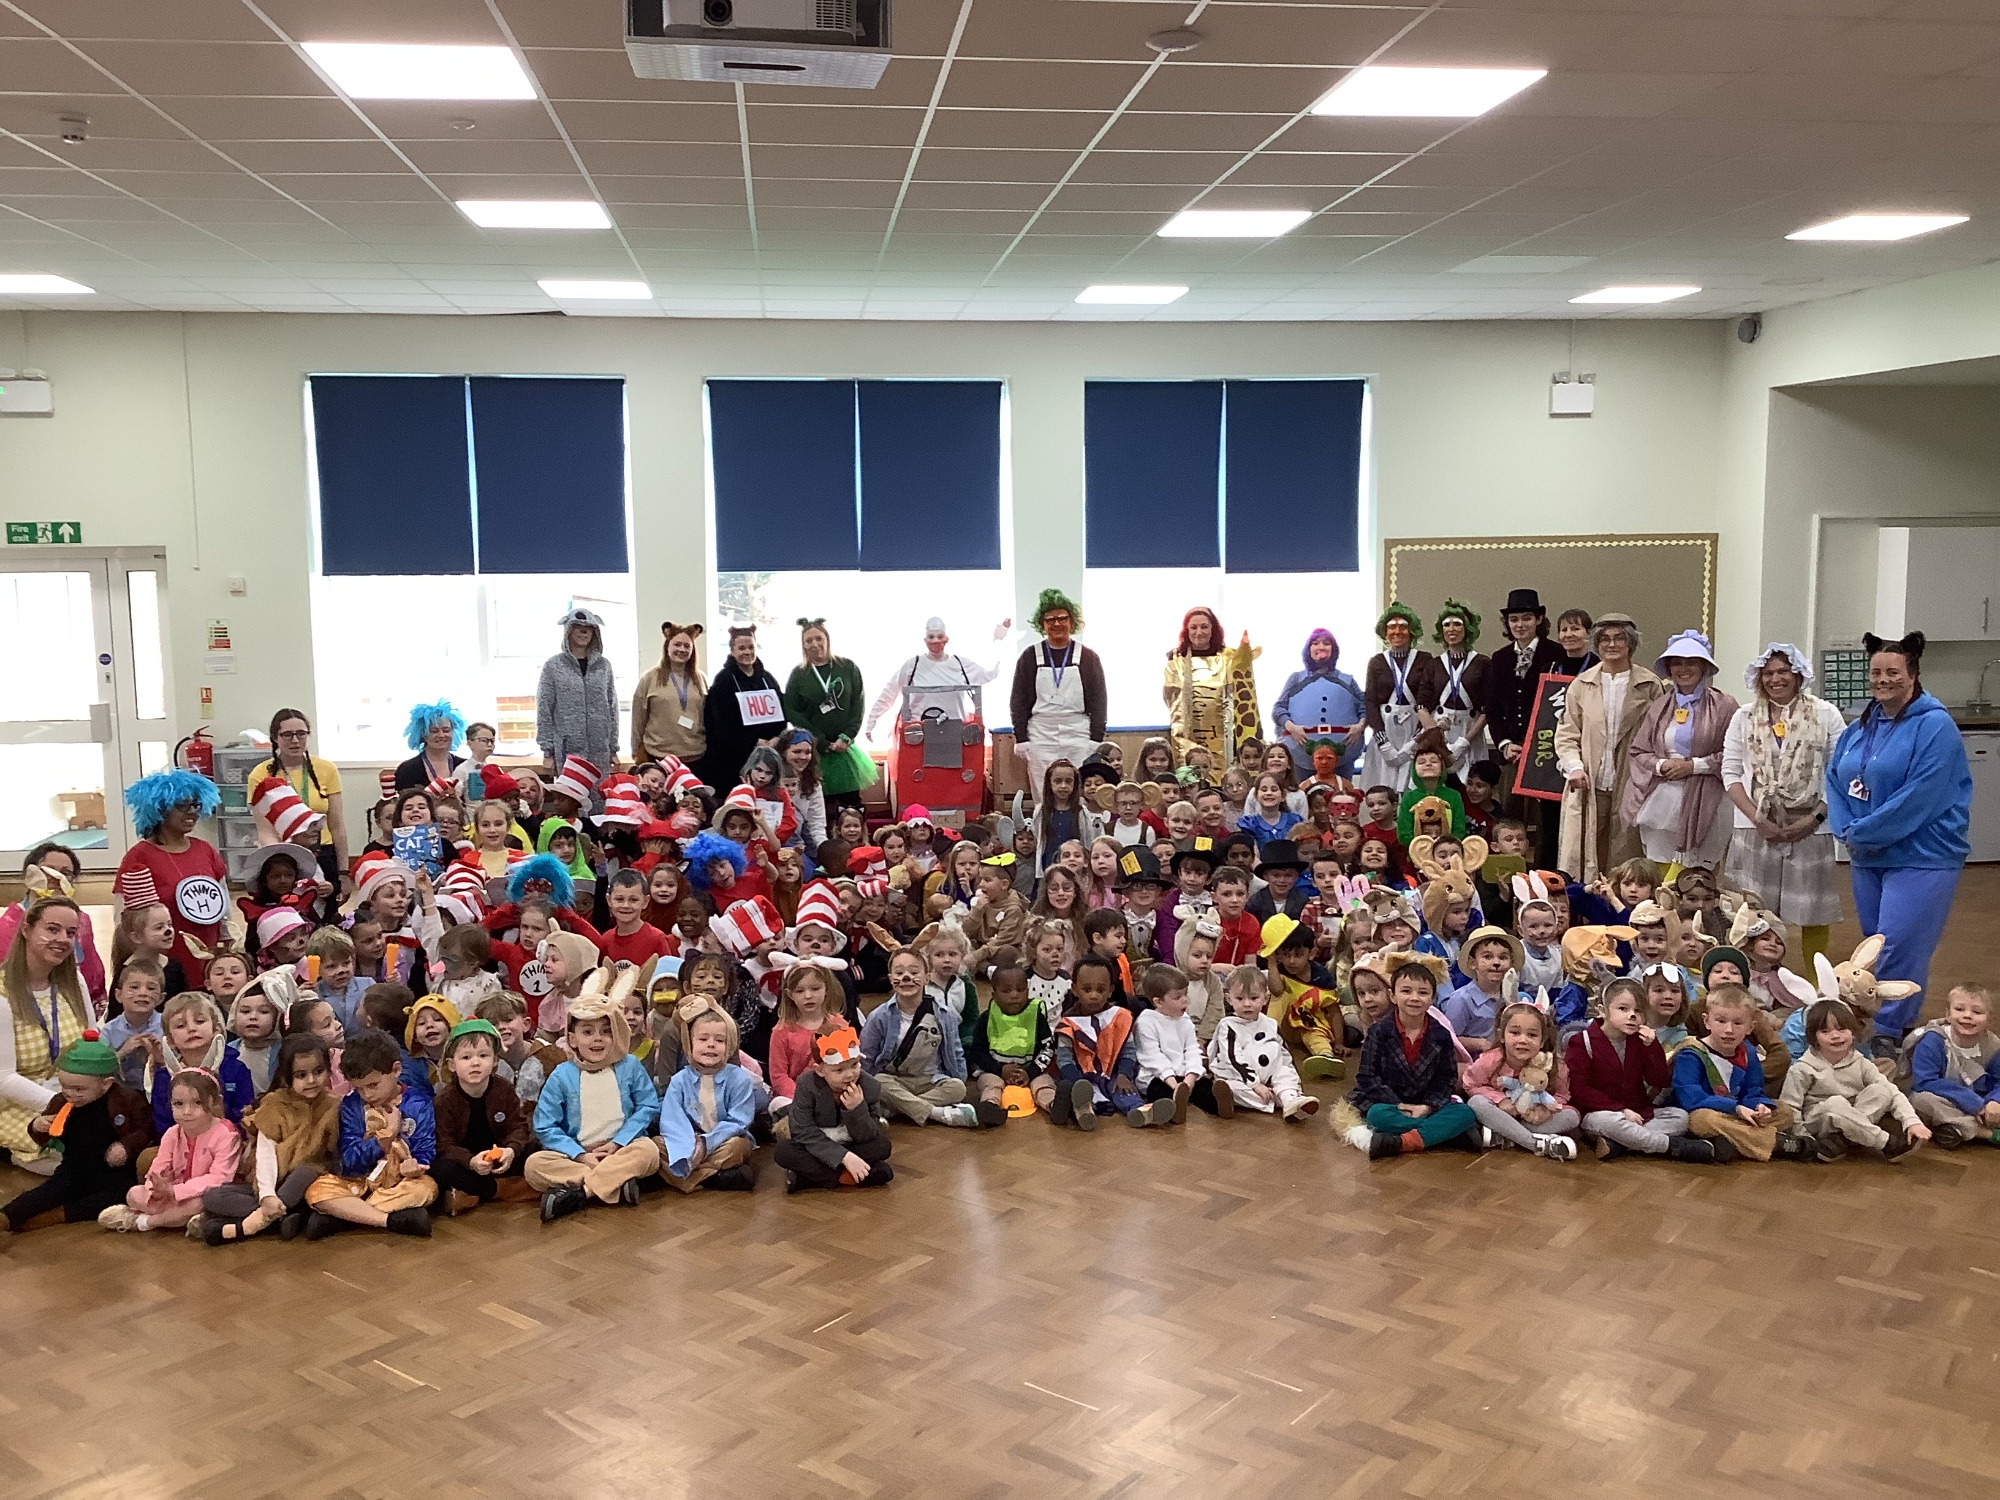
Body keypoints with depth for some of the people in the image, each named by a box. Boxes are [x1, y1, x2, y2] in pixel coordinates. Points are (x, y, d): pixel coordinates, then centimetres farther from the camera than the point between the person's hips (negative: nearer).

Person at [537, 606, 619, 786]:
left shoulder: (603, 665, 10)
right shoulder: (553, 666, 2)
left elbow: (612, 707, 12)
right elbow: (544, 710, 1)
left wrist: (613, 748, 9)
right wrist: (548, 750, -3)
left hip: (599, 752, 2)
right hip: (568, 751, -2)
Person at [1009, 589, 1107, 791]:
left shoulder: (1088, 657, 5)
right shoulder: (1030, 657, 6)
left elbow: (1098, 702, 6)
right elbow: (1018, 702, 7)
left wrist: (1096, 740, -1)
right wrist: (1021, 740, 0)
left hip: (1079, 738, 0)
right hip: (1040, 737, 0)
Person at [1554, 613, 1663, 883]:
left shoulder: (1649, 686, 4)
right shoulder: (1582, 685, 9)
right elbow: (1566, 734, 10)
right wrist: (1574, 767, -6)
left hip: (1630, 788, -1)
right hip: (1587, 788, 1)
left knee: (1624, 865, 2)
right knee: (1579, 862, -1)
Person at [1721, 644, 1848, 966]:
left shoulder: (1826, 715, 2)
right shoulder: (1745, 717, 7)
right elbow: (1731, 773, 4)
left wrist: (1815, 819, -9)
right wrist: (1757, 818, -7)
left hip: (1808, 829, -1)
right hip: (1756, 830, 1)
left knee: (1813, 915, 3)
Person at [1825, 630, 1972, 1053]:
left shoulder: (1935, 726, -13)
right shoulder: (1860, 728, 10)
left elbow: (1920, 796, -21)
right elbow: (1835, 780, 11)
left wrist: (1863, 832, -16)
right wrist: (1846, 830, -6)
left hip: (1921, 857, -8)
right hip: (1867, 858, 8)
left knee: (1898, 949, -9)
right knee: (1875, 948, 14)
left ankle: (1888, 1036, 1)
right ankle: (1890, 1028, 27)